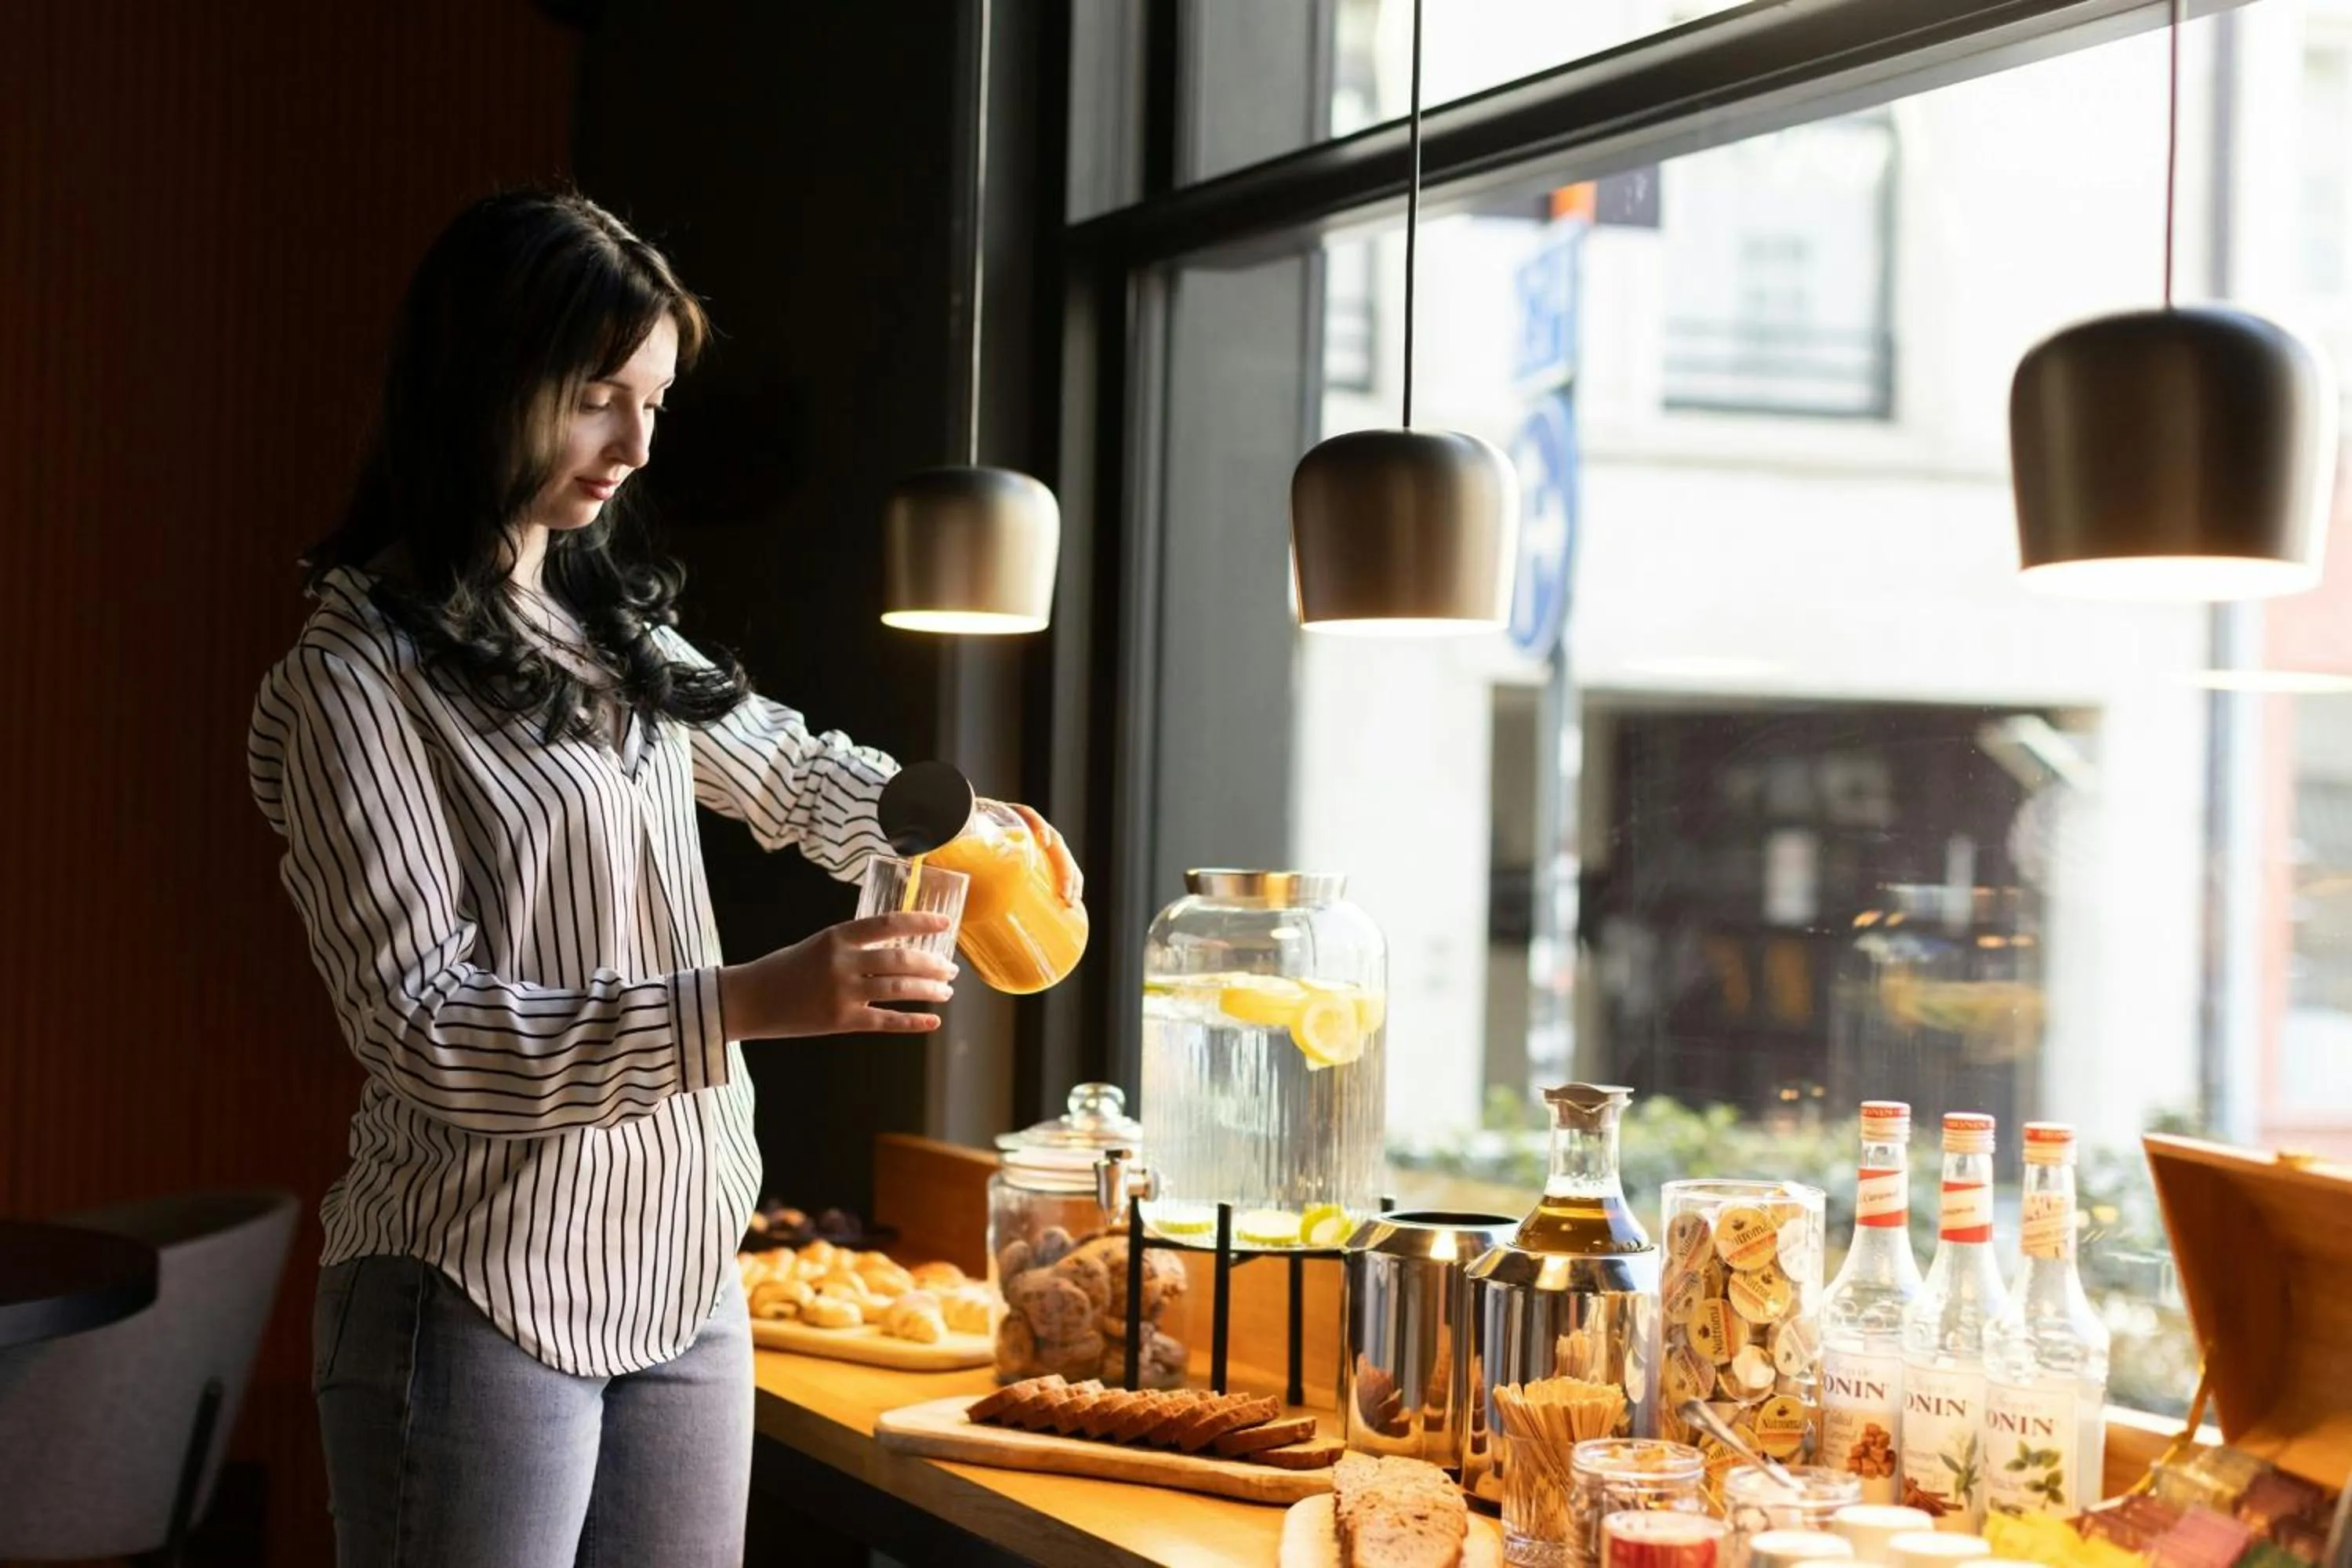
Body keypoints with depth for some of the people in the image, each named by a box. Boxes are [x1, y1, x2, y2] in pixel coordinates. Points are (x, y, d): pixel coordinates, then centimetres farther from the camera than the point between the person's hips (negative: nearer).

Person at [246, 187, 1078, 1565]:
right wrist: (747, 1005, -25)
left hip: (684, 1276, 7)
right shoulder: (357, 680, -11)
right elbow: (424, 1027, -17)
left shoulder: (618, 633, 12)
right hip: (485, 1298, -7)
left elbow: (795, 776, 28)